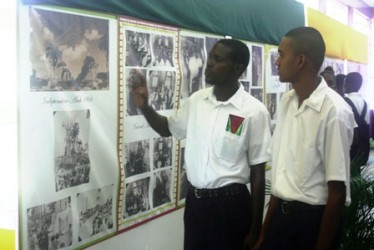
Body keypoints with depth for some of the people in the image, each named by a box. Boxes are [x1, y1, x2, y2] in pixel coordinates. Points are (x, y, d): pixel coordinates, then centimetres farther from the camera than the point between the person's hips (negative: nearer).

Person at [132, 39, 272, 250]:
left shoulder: (254, 111, -14)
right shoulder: (196, 100, 2)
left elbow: (258, 173, -10)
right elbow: (168, 129, 19)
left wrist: (255, 229, -6)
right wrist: (145, 106, -1)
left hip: (230, 204, -5)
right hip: (194, 200, 5)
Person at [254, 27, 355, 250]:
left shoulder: (334, 111, -18)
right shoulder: (286, 102, 3)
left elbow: (337, 192, -15)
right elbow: (281, 173, 8)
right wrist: (264, 232, 11)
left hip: (313, 219, -6)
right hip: (281, 215, 6)